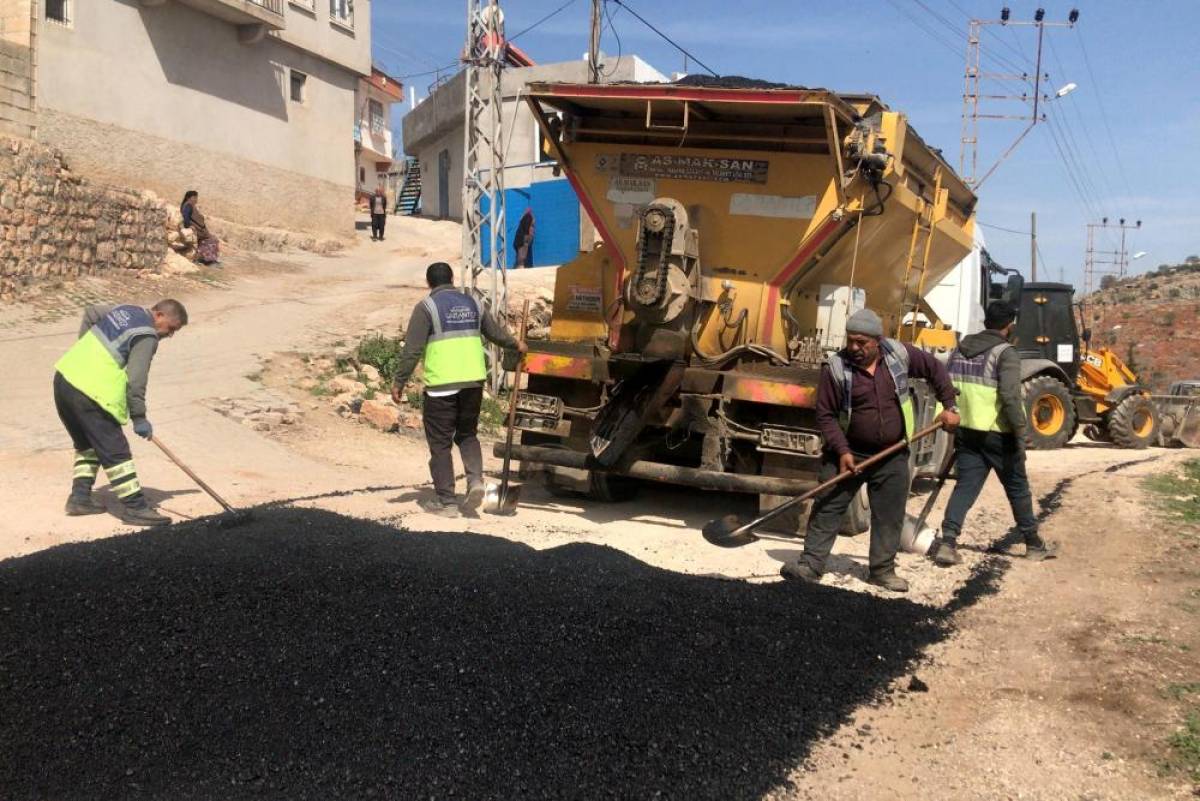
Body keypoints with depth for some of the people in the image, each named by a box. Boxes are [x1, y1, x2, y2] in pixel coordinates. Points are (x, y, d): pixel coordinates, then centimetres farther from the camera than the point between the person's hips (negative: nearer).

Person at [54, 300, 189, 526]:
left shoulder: (126, 310, 15)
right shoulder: (147, 337, -11)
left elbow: (90, 313, 31)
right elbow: (136, 380, -15)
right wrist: (139, 418, -8)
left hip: (65, 375, 9)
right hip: (90, 393, -9)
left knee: (87, 443, 23)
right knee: (115, 451, -5)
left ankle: (80, 497, 24)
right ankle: (134, 507, -2)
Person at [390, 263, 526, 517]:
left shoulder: (427, 307, -5)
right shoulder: (471, 303, 12)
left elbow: (412, 350, -9)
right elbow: (495, 331, 25)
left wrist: (399, 382, -3)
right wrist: (515, 344, 43)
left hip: (441, 384, -5)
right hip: (473, 381, 5)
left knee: (440, 444, 5)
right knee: (467, 434, 22)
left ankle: (445, 501, 7)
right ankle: (475, 480, 1)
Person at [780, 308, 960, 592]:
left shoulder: (900, 354, -5)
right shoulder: (835, 368, -13)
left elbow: (935, 370, 11)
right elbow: (825, 415, -10)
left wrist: (948, 406, 6)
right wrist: (842, 451, -18)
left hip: (892, 456, 2)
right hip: (849, 453, -2)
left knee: (890, 516, 8)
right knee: (826, 508, -1)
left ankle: (882, 570, 21)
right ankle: (811, 564, 6)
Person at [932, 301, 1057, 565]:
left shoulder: (961, 349, 10)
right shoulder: (1005, 353, -11)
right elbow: (1010, 397, -21)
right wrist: (1020, 432, -15)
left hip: (967, 432, 5)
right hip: (998, 434, -5)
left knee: (965, 487, 5)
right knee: (1017, 488, 10)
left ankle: (947, 543, -7)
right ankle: (1034, 545, 23)